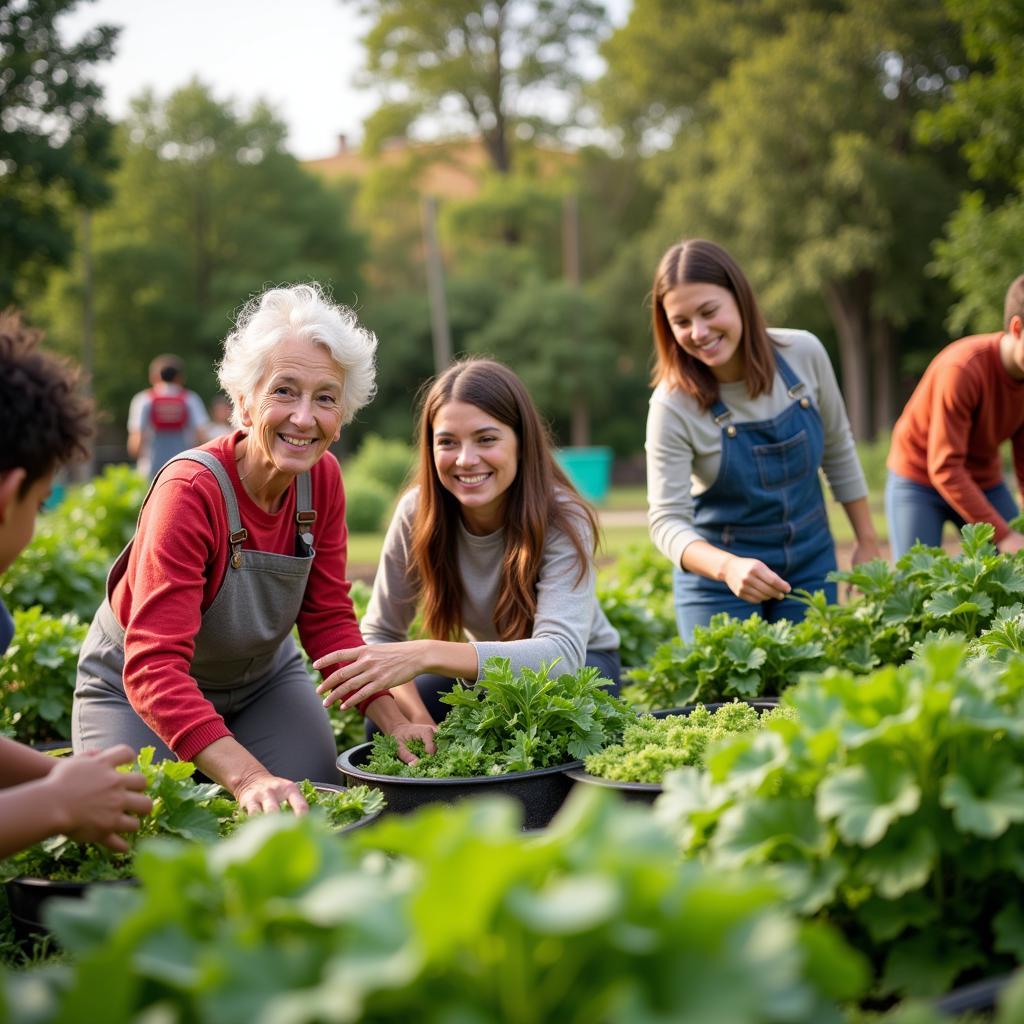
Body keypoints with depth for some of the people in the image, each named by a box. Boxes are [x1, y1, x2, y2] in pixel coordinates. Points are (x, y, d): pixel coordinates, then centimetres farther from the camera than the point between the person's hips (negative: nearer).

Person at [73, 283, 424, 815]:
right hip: (138, 690, -4)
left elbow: (328, 619, -6)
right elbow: (154, 666, -41)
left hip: (262, 677, 4)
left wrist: (394, 722, -20)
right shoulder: (189, 490, -33)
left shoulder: (323, 479, -14)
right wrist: (249, 777, -54)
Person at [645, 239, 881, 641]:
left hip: (810, 563, 3)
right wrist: (728, 567, -41)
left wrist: (867, 541, 7)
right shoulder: (673, 405, -22)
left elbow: (838, 449, 3)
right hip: (718, 571, -3)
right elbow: (667, 519, -23)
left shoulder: (804, 354, -12)